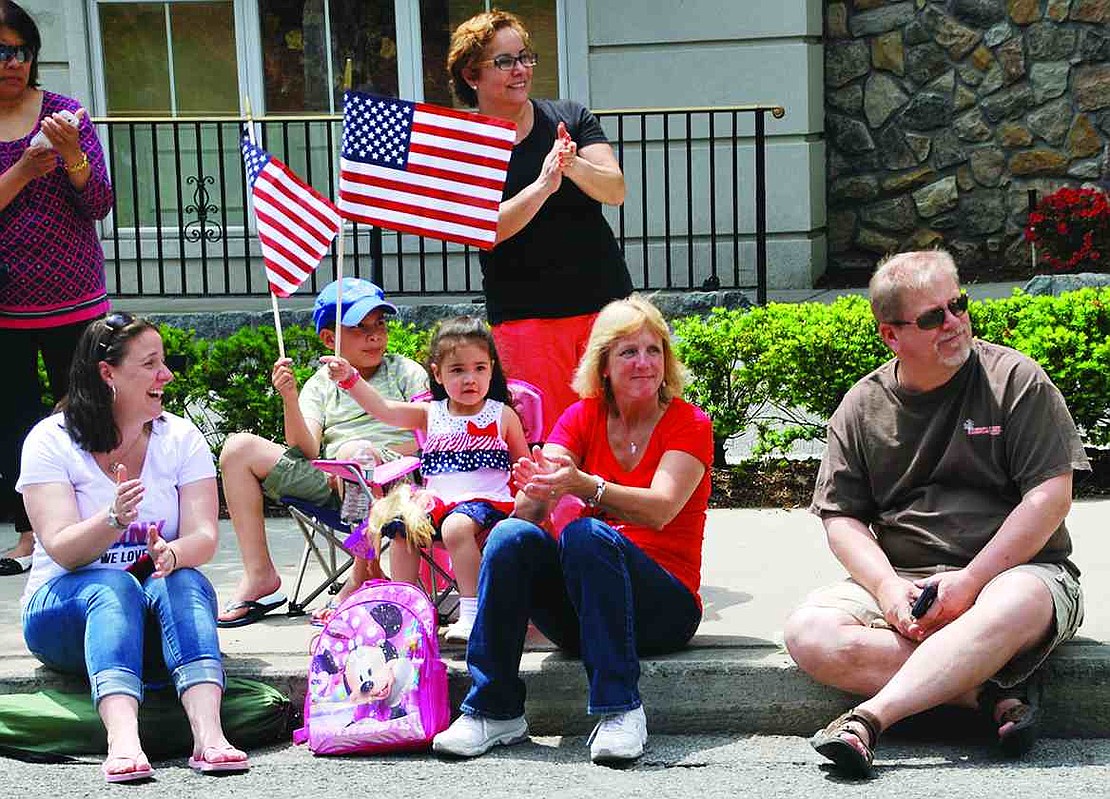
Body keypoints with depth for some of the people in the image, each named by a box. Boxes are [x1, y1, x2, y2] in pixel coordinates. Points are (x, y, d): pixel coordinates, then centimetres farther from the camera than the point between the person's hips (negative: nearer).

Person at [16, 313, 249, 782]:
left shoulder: (181, 438, 3)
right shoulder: (51, 440, -5)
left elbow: (204, 537, -10)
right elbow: (63, 550, -17)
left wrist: (172, 554, -34)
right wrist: (114, 518, -37)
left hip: (163, 617, 2)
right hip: (66, 606, -2)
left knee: (185, 581, -30)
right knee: (113, 585, -34)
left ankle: (208, 733, -50)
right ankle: (123, 741, -55)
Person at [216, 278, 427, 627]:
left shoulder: (406, 372, 11)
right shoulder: (322, 384, 16)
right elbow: (307, 449, 0)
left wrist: (379, 454, -13)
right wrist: (289, 399, -15)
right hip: (330, 483, 4)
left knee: (354, 452, -38)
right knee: (239, 447, -4)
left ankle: (364, 574, -21)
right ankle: (260, 575, -6)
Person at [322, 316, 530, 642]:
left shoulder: (503, 415, 7)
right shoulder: (430, 414, 12)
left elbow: (524, 466, 15)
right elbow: (383, 409, 1)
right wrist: (349, 378, -11)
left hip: (486, 501, -4)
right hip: (438, 501, 4)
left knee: (456, 527, -34)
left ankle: (472, 613, -27)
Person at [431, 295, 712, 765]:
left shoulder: (689, 425, -2)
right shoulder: (583, 417, 7)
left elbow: (658, 510, -21)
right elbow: (529, 510, -7)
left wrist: (584, 486, -37)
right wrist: (538, 487, -30)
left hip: (664, 607, -3)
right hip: (579, 614, 4)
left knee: (586, 533, -32)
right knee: (512, 536, -24)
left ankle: (620, 709, -31)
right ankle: (494, 710, -21)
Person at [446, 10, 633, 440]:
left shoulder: (569, 118, 6)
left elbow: (615, 191, -5)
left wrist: (574, 166, -25)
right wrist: (543, 185, -26)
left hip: (604, 301, 3)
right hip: (525, 316, -2)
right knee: (545, 439, -4)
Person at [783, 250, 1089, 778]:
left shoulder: (1015, 379, 0)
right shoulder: (861, 408, 9)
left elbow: (1051, 496, -7)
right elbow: (841, 518, 7)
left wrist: (970, 580, -17)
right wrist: (888, 586, -14)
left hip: (1012, 570, -3)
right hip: (900, 580, 3)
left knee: (1017, 605, -40)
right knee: (809, 631, -25)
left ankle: (869, 716, -42)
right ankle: (989, 691, -28)